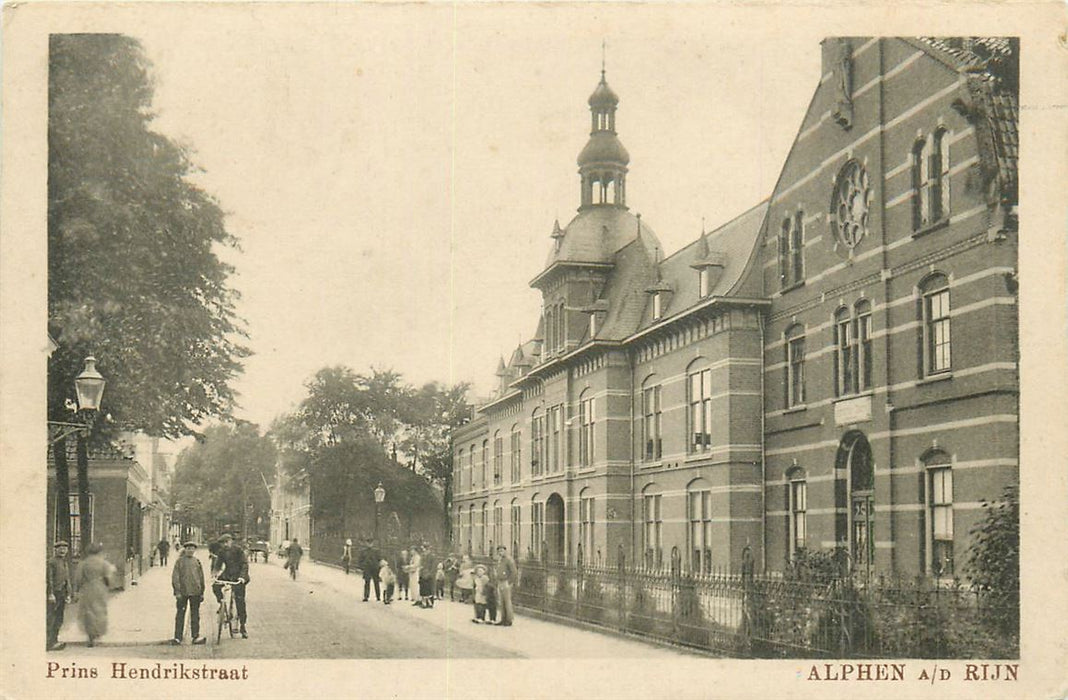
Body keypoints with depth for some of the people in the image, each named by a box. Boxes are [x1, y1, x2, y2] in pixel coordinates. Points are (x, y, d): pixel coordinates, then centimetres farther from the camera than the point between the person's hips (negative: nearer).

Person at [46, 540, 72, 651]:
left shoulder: (66, 563, 18)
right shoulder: (51, 561, -7)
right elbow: (49, 578, -12)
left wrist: (68, 594, 15)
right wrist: (51, 594, -17)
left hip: (62, 593, 8)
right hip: (54, 593, -8)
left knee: (59, 619, 9)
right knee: (50, 618, -8)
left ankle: (54, 640, 15)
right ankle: (48, 643, -9)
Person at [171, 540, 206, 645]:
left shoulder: (197, 561, 10)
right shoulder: (180, 561, 0)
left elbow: (201, 577, 15)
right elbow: (175, 577, -3)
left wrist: (202, 592, 12)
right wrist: (177, 592, -10)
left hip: (195, 592, 3)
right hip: (183, 592, -3)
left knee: (195, 614, 7)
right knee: (180, 614, 1)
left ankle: (196, 636, 12)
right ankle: (178, 637, 5)